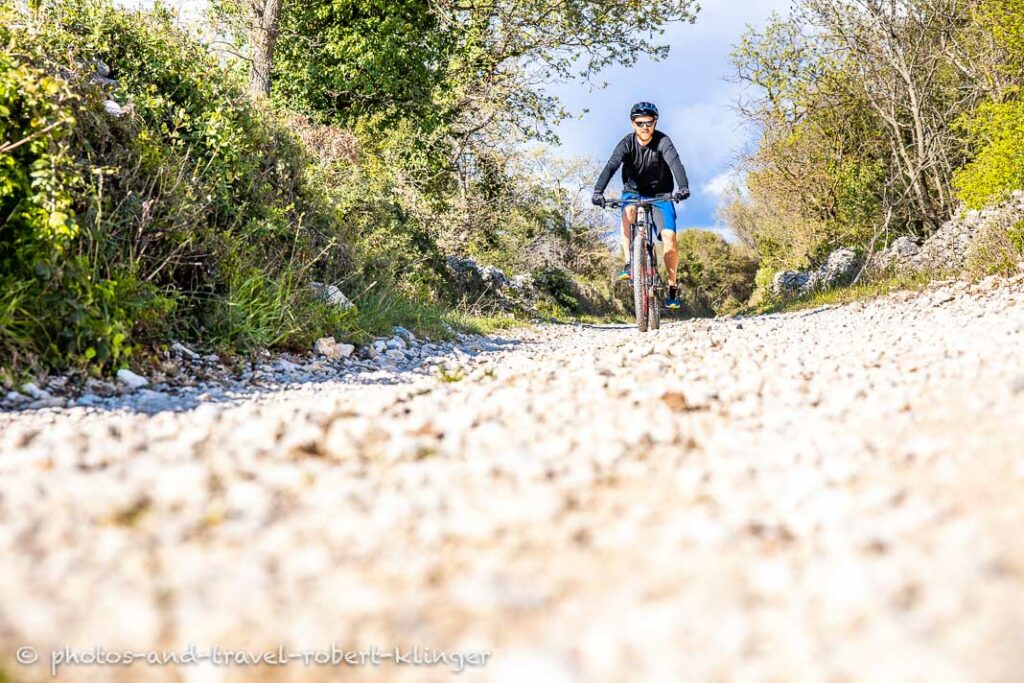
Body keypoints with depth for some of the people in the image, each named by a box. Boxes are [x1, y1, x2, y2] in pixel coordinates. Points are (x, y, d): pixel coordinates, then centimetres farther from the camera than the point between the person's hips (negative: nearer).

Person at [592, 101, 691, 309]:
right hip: (634, 191, 0)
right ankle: (629, 264, -29)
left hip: (660, 194, 0)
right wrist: (598, 191, -49)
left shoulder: (663, 141, -20)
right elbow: (611, 166, -32)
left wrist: (683, 187, -55)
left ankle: (673, 287, -4)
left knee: (669, 236, -18)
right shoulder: (627, 143, -18)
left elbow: (675, 163, -36)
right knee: (628, 211, -35)